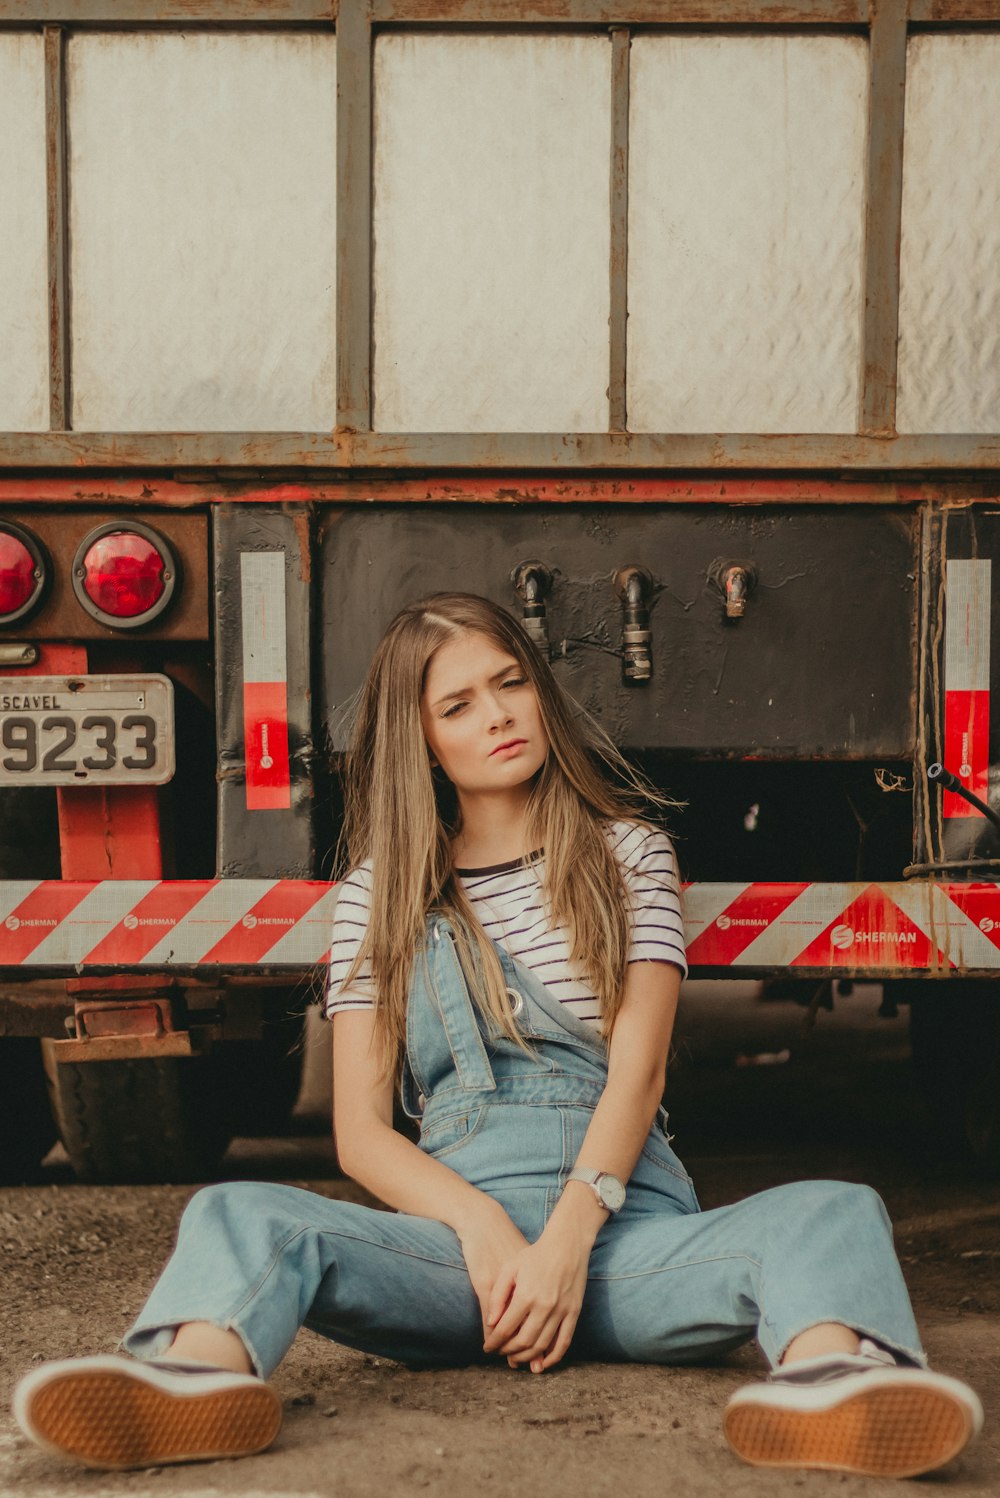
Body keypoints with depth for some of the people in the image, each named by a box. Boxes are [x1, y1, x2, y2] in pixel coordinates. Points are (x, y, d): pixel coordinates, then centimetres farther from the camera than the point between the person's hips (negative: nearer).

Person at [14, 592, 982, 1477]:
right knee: (238, 1215, -26)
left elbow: (637, 1068, 1)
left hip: (625, 1226, 0)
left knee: (836, 1213, -29)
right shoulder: (381, 893, 13)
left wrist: (567, 1238, -16)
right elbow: (359, 1131, 6)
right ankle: (205, 1375, -57)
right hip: (457, 1226, 0)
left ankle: (826, 1383, -61)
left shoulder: (628, 851, 14)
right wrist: (484, 1227, -13)